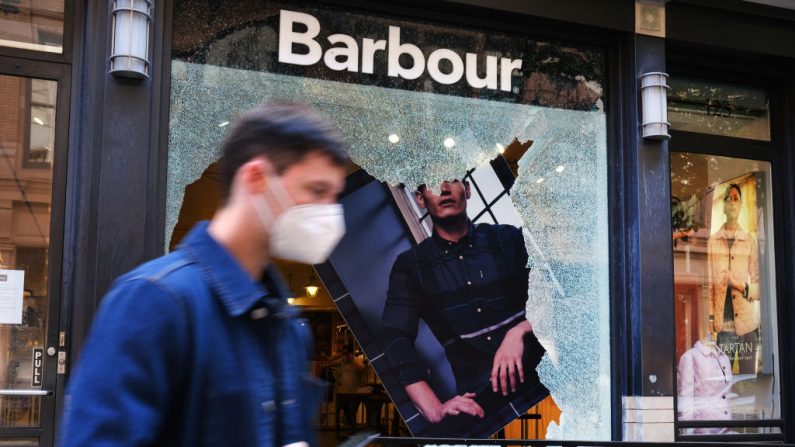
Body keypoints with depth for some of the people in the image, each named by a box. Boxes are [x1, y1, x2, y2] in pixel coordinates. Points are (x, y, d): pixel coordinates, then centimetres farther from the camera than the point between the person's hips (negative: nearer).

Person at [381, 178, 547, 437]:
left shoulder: (508, 239, 16)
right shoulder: (409, 266, 14)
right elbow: (397, 340, 1)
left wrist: (519, 331, -14)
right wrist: (433, 409, -15)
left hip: (543, 371, 0)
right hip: (479, 396, 0)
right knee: (452, 428, -33)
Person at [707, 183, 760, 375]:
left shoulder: (749, 241, 4)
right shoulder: (713, 241, 6)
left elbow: (759, 285, 4)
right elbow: (709, 283, 5)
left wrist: (741, 286, -15)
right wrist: (710, 317, -2)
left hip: (747, 322, 0)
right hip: (722, 323, 0)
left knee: (748, 376, 2)